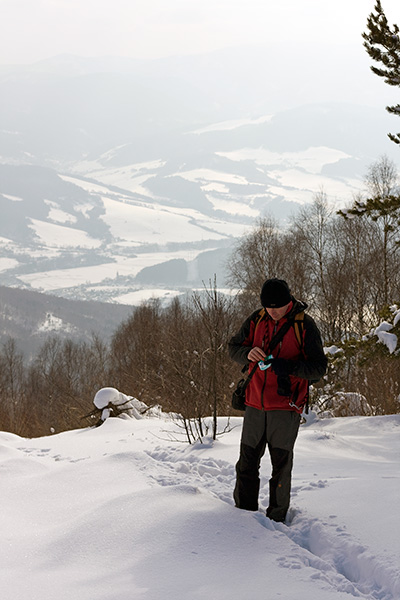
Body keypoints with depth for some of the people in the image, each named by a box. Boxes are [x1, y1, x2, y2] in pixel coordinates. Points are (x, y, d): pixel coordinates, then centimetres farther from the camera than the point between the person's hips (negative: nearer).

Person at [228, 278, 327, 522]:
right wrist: (248, 353, -12)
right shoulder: (257, 320, 5)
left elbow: (319, 367, -8)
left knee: (281, 464, 2)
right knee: (247, 462, 8)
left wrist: (290, 367, -26)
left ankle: (277, 517, 12)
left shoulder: (305, 325, -7)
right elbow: (233, 347, 11)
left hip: (286, 407, -4)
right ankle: (244, 510, 21)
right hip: (255, 404, 4)